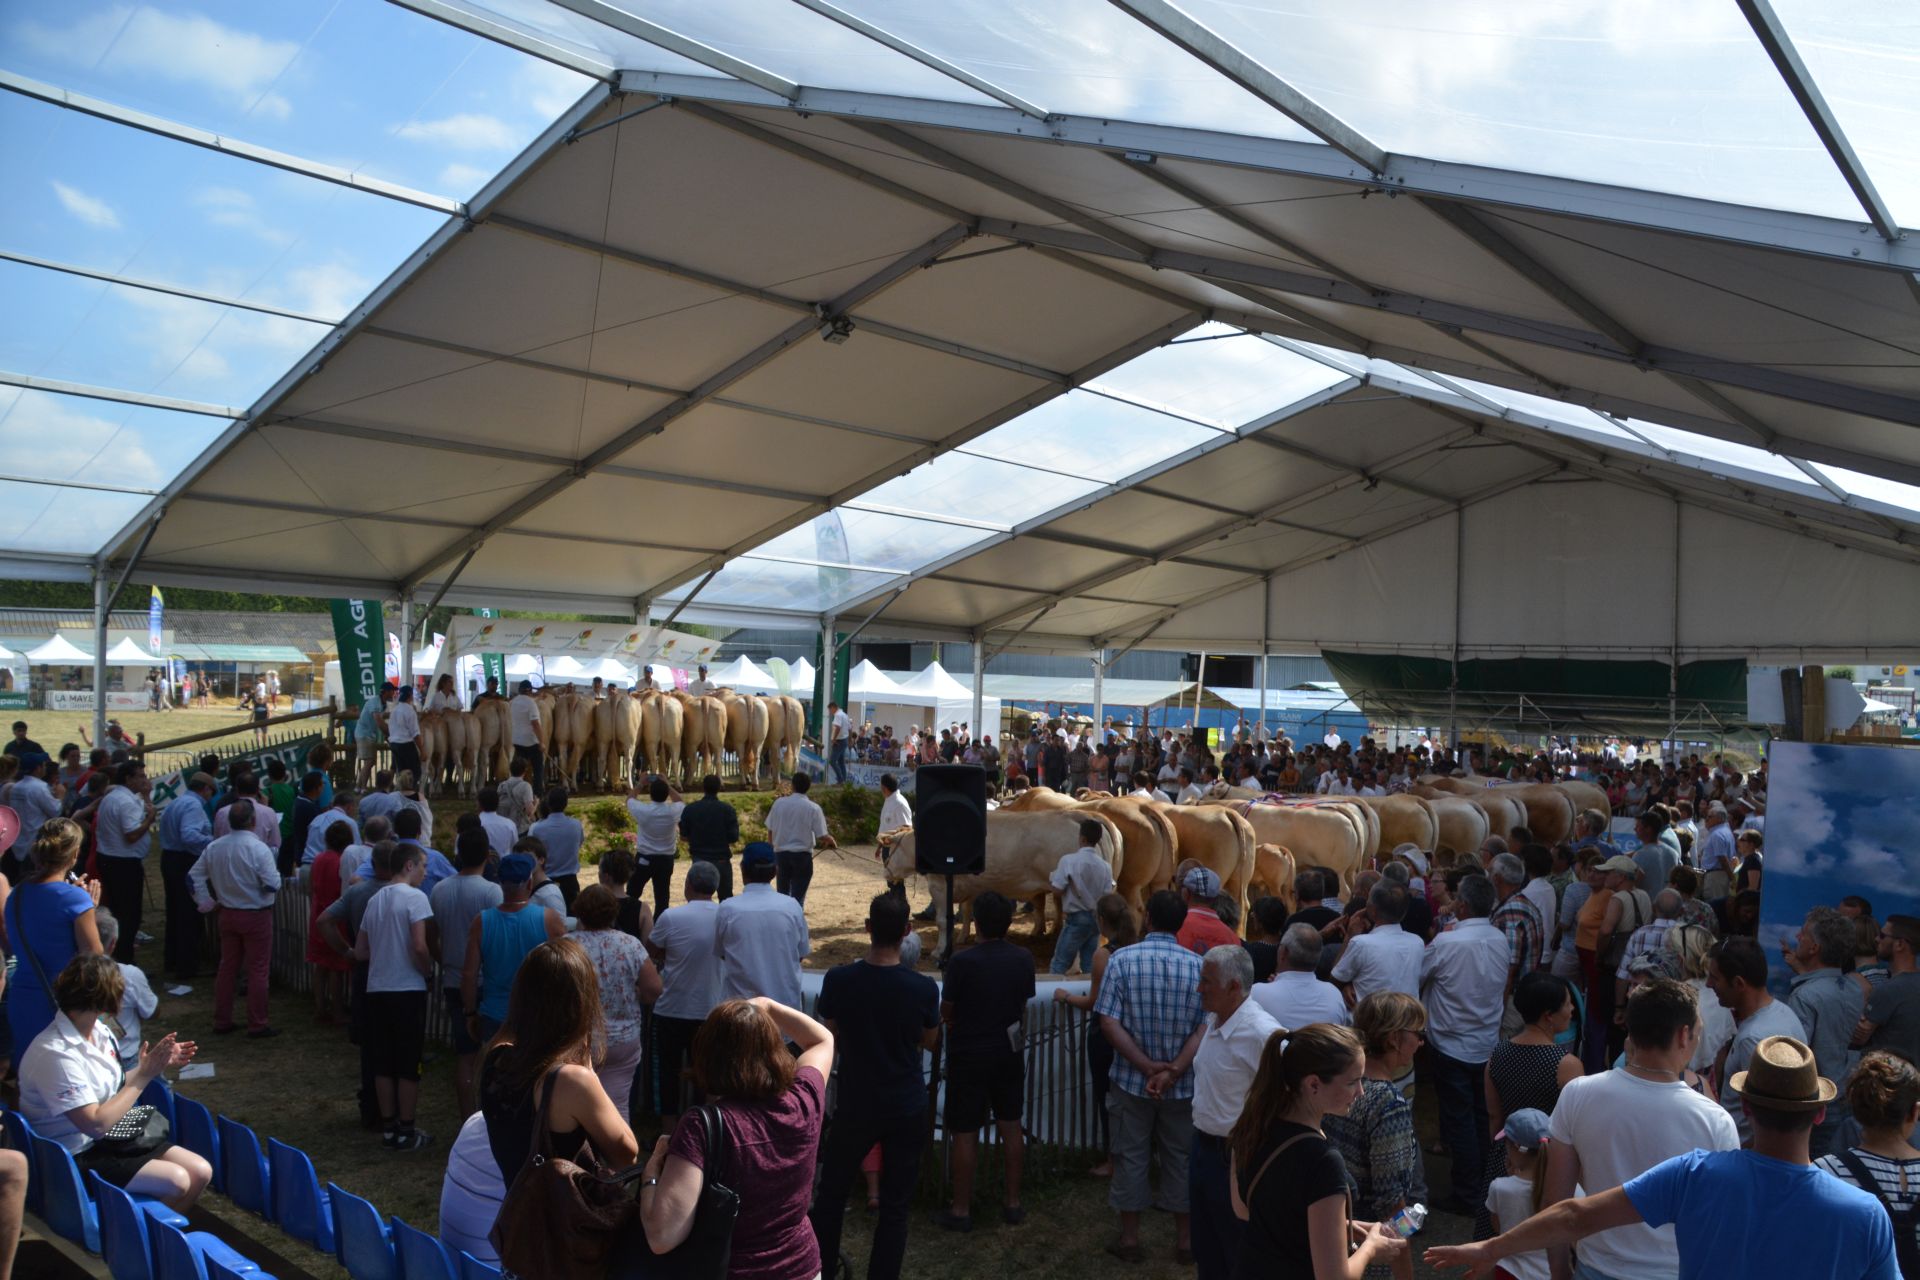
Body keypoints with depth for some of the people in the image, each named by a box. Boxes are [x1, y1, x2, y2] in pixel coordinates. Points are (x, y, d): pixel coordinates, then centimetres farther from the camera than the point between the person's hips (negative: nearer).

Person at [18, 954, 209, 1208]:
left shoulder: (99, 1031, 1)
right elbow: (95, 1125, -25)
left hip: (110, 1139, 8)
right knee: (175, 1181, -21)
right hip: (76, 1158, -8)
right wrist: (143, 1076, -20)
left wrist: (158, 1065, -2)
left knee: (200, 1172, -5)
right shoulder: (55, 1054, -25)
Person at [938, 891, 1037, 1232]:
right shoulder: (1023, 959, -7)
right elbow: (1023, 1007, 3)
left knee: (965, 1133, 6)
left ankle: (961, 1210, 15)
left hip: (969, 1054, -4)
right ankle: (1013, 1203, 26)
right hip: (1008, 1051, 4)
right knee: (1010, 1125, 17)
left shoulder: (962, 961, -20)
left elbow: (946, 1012, -9)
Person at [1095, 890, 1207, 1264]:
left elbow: (1109, 1022, -15)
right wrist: (1173, 1071, -18)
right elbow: (1205, 1027, -14)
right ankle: (1184, 1240, 25)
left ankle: (1129, 1238, 22)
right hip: (1182, 1084, 1)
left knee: (1130, 1156, 12)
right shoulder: (1198, 965, -7)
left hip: (1131, 1080, -1)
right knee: (1180, 1158, 15)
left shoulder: (1122, 960, -10)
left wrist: (1147, 1067, -15)